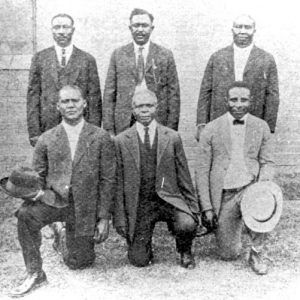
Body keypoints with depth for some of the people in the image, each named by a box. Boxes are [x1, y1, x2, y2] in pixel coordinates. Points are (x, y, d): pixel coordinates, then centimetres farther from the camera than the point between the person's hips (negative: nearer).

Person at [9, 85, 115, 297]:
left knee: (76, 263, 5)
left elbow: (107, 179, -2)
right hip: (53, 199, 1)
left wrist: (104, 218, -6)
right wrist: (36, 191, -15)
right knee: (26, 214, -31)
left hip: (84, 206, -1)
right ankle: (35, 273, -13)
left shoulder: (101, 138, -2)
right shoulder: (46, 140, 2)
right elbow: (38, 176, 9)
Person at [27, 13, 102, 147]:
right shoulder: (39, 58, 8)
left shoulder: (87, 60, 5)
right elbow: (33, 96, 5)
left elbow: (94, 98, 3)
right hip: (48, 129, 1)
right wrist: (34, 133, -2)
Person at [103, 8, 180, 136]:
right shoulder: (118, 54, 8)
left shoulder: (165, 55, 5)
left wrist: (171, 129, -2)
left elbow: (173, 93, 4)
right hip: (124, 123, 1)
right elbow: (109, 93, 6)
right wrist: (109, 128, -1)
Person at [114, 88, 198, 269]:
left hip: (168, 198, 0)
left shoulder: (172, 137, 3)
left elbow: (184, 176, 6)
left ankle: (185, 252, 7)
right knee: (138, 261, -7)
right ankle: (145, 247, 30)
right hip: (138, 205, 0)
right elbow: (118, 182, 3)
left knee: (187, 225, -29)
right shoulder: (121, 141, 1)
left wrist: (193, 208, 5)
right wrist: (120, 218, 0)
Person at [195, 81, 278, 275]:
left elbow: (267, 162, 8)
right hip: (223, 194, 0)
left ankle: (256, 253, -6)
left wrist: (263, 183, -15)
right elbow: (202, 171, -1)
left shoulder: (261, 127, 4)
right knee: (229, 255, -1)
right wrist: (206, 208, -6)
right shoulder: (211, 130, -2)